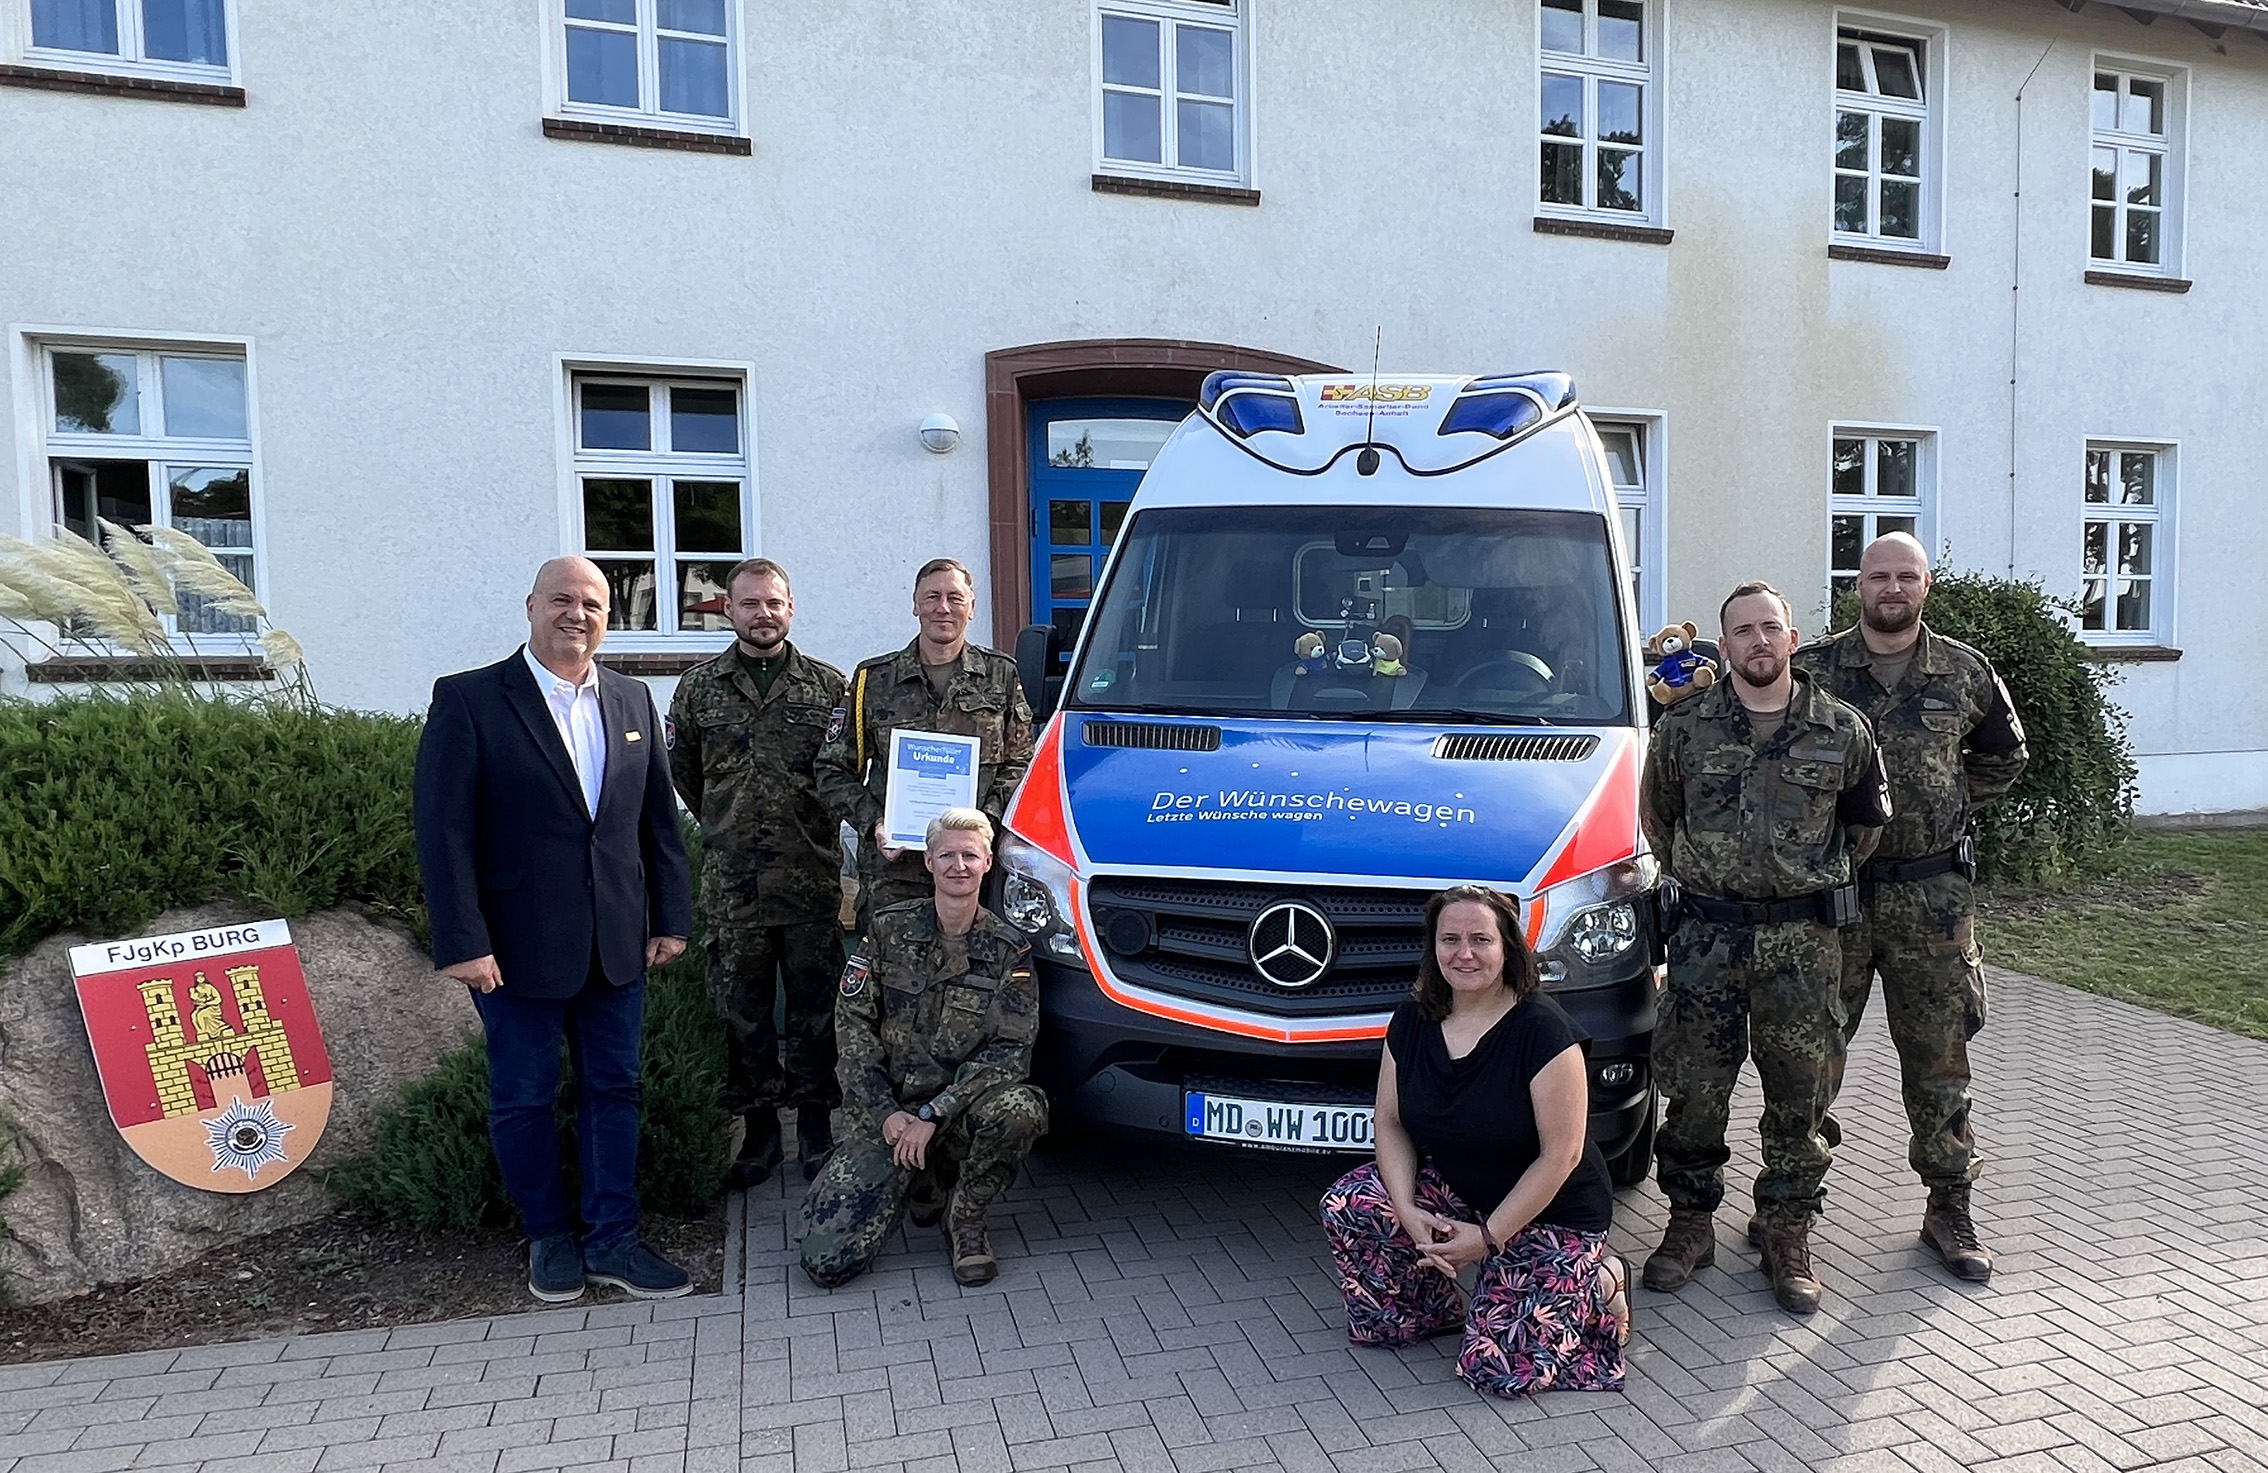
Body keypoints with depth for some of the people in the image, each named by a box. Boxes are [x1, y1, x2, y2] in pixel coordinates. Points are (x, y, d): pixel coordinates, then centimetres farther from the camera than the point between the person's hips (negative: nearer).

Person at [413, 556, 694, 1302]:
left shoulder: (633, 702, 8)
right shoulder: (468, 699, -7)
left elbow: (658, 817, 10)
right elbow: (443, 829, -11)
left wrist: (670, 918, 5)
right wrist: (461, 943, -16)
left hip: (617, 945, 4)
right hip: (520, 947, -4)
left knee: (613, 1089, 11)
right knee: (524, 1098, 10)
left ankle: (612, 1239, 23)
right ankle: (547, 1238, 28)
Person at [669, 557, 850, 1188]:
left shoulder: (828, 685, 3)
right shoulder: (699, 687, 6)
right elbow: (680, 771, 16)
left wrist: (812, 827, 8)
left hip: (812, 878, -1)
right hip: (731, 884, 1)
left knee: (815, 1007, 7)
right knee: (742, 1011, 7)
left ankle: (815, 1128, 20)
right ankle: (759, 1129, 21)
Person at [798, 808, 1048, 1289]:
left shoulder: (1007, 949, 0)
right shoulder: (889, 930, 3)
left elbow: (1010, 1050, -8)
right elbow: (852, 1023, 0)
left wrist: (934, 1114, -18)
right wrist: (884, 1111, -11)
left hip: (960, 1112, -1)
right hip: (884, 1110, 1)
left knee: (1020, 1109, -35)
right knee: (828, 1261, -14)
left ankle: (966, 1213, -5)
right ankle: (923, 1183, 17)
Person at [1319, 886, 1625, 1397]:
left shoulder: (1542, 1029, -22)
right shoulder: (1413, 1020, -4)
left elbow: (1560, 1156, -20)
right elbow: (1389, 1122, 0)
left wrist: (1487, 1237, -19)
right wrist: (1408, 1211, -17)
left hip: (1551, 1214, -5)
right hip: (1452, 1191, 5)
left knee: (1500, 1370, -17)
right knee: (1346, 1205, -20)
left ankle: (1595, 1282, 11)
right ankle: (1430, 1311, 6)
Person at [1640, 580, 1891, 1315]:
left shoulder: (1842, 730, 2)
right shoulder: (1683, 729, 1)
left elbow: (1866, 822, 17)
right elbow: (1656, 816, 15)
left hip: (1804, 938, 1)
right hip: (1705, 936, 0)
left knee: (1800, 1093, 6)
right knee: (1694, 1088, 3)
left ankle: (1788, 1233, 21)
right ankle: (1691, 1221, 20)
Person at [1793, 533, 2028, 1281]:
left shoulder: (1966, 674, 5)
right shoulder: (1811, 670, -1)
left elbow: (2003, 756, 20)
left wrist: (1953, 805, 8)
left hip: (1933, 893, 1)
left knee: (1938, 1057, 9)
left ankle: (1949, 1206, 23)